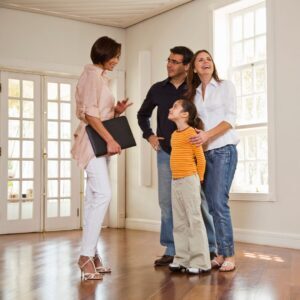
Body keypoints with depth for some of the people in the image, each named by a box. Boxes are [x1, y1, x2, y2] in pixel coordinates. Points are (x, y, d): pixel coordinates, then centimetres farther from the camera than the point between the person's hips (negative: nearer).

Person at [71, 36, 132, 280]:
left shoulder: (100, 77, 21)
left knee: (94, 198, 7)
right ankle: (86, 255, -17)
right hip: (93, 142, -10)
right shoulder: (92, 75, -7)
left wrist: (116, 110, 7)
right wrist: (110, 139, -21)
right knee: (103, 194, -19)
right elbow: (89, 113, -18)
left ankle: (91, 254, 10)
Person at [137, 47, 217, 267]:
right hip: (165, 152, 4)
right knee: (166, 202, 5)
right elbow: (143, 114, 22)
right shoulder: (158, 89, 8)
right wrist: (149, 135, 10)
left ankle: (211, 249, 13)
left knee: (198, 200, 0)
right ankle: (171, 251, 15)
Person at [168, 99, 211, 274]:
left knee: (194, 221, -5)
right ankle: (182, 259, 19)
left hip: (189, 181, -8)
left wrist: (198, 179, -1)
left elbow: (201, 158, -8)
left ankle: (201, 262, 1)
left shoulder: (191, 133, -10)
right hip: (175, 181, 8)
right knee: (179, 223, 11)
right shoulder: (174, 135, 13)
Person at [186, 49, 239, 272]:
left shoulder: (226, 86, 3)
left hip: (224, 150, -5)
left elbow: (231, 118, -7)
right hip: (204, 153, 5)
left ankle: (229, 255, -6)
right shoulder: (194, 94, 17)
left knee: (219, 202, -13)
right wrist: (195, 139, -2)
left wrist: (208, 135, -20)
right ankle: (220, 254, 8)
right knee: (211, 204, 3)